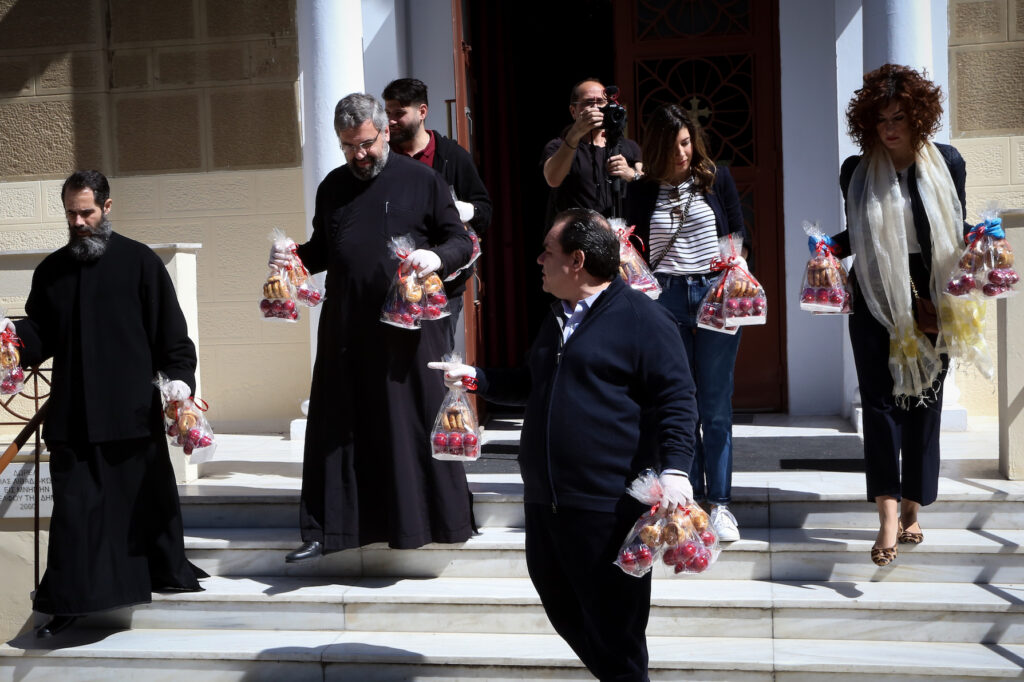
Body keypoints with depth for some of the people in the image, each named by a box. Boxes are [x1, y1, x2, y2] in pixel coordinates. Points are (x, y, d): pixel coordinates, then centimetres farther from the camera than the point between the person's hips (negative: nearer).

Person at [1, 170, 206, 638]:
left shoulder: (140, 262, 0)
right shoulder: (52, 270, 12)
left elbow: (170, 329, -2)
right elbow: (40, 334, 12)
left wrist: (179, 374, -13)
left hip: (132, 408, -3)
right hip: (72, 413, 3)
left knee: (147, 495, 9)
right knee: (75, 505, 3)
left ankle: (168, 570, 28)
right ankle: (69, 600, 8)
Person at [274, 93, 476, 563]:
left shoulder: (422, 181, 1)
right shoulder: (333, 187, 14)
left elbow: (460, 241, 3)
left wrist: (437, 256, -18)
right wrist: (292, 257, 2)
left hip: (408, 325, -4)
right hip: (346, 327, 4)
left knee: (416, 419, 1)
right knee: (341, 427, 5)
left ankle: (431, 516, 13)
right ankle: (330, 528, 12)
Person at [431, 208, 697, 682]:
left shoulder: (642, 318, -9)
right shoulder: (558, 319, 18)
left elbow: (675, 400, -13)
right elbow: (529, 384, 31)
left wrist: (674, 469, -25)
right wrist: (475, 377, 20)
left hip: (607, 507, -9)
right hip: (545, 501, 9)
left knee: (612, 628, 0)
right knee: (564, 611, 16)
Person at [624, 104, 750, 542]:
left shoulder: (716, 178, 7)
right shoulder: (643, 193, 7)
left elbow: (740, 236, 10)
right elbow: (635, 254, 12)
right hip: (665, 298, 1)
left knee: (716, 405, 0)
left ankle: (720, 502, 7)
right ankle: (690, 499, 12)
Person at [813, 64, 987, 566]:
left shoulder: (948, 163, 3)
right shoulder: (857, 171, 3)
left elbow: (958, 232, 10)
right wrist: (832, 246, -8)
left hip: (930, 301, 1)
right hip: (875, 302, 0)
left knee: (924, 402, 6)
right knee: (879, 401, -7)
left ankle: (912, 509, 18)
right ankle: (889, 516, -11)